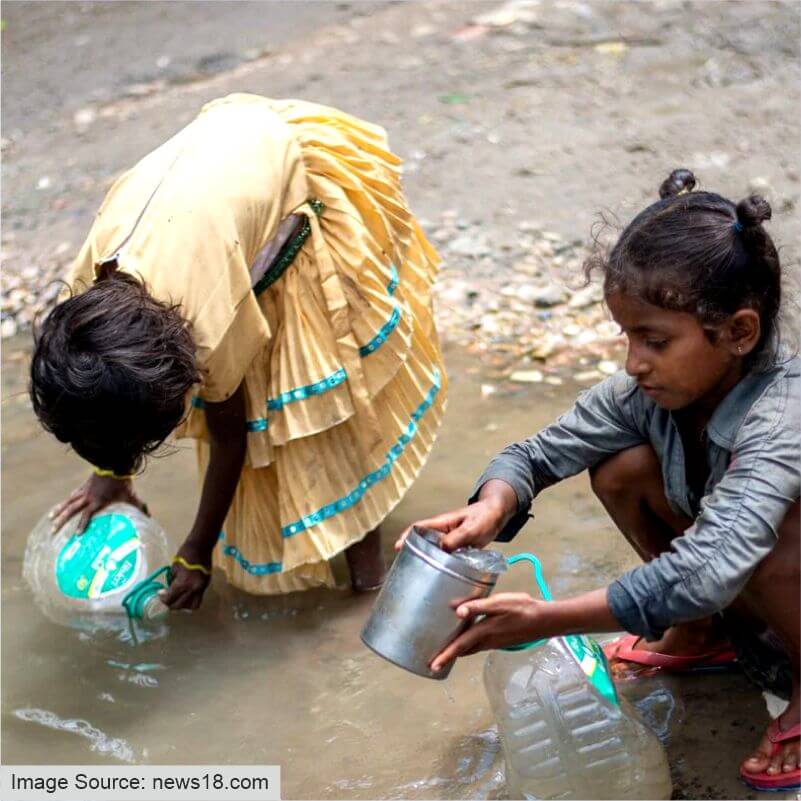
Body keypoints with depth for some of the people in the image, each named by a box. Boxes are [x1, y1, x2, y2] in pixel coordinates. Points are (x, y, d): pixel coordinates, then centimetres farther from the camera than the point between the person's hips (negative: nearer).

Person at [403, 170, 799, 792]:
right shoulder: (651, 389, -17)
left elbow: (708, 570, -47)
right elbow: (537, 453, -10)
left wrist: (548, 619, -48)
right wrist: (490, 510, -33)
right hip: (726, 592, 6)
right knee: (621, 468, -12)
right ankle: (699, 636, 11)